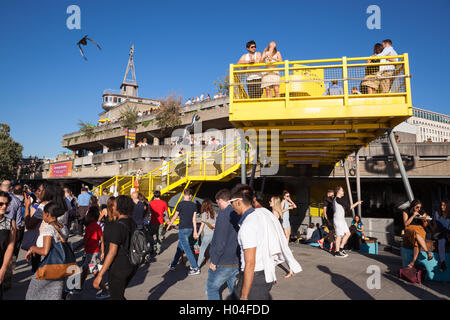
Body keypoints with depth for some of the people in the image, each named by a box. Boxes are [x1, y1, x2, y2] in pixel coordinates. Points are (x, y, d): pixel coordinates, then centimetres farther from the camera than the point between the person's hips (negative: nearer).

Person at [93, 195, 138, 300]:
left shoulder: (116, 226, -22)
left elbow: (112, 252, -23)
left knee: (116, 297, 10)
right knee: (120, 295, 25)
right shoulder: (132, 223, 2)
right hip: (132, 266, 8)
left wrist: (100, 275, -19)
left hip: (119, 268, -8)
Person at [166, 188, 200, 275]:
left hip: (183, 229, -7)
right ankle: (173, 265, 29)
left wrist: (169, 225, 13)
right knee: (179, 247, 18)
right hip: (190, 229, 7)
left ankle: (195, 268, -5)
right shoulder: (194, 205, 3)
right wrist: (195, 231, 4)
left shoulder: (181, 204, -11)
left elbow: (175, 216, -3)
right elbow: (194, 219, 2)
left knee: (187, 249, -4)